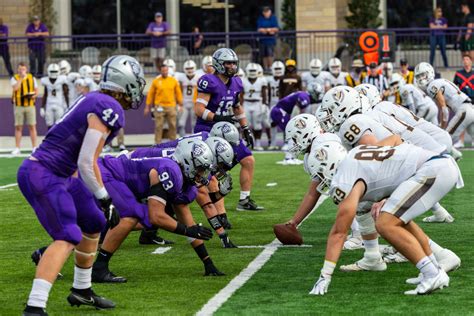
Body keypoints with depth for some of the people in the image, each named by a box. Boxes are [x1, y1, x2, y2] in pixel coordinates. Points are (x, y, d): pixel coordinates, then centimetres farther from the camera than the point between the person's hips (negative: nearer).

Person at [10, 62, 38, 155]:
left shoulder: (32, 78, 7)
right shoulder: (14, 78, 0)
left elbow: (36, 91, 13)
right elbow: (15, 88, -19)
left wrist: (34, 95, -8)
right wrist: (21, 78, -16)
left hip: (30, 105, 1)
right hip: (18, 106, -1)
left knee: (32, 126, 1)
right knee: (18, 127, 2)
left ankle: (34, 147, 7)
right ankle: (17, 148, 6)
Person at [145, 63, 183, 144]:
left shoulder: (174, 81, 6)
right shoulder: (156, 81, 1)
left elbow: (178, 93, 11)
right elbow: (150, 94, 5)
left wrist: (180, 105, 9)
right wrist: (147, 107, 4)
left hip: (171, 106, 2)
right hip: (159, 107, -2)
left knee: (172, 125, 5)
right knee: (158, 126, -1)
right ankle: (157, 143, 4)